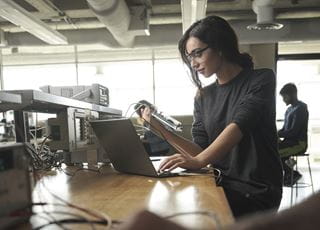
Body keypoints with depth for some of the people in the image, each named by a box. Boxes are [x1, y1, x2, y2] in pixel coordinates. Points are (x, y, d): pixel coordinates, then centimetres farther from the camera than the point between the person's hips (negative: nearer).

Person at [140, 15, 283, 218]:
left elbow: (239, 126, -23)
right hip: (221, 185, 4)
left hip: (256, 190, -4)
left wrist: (198, 161, -37)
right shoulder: (204, 97, 9)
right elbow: (200, 150, 3)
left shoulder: (261, 80, -5)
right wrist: (162, 129, -9)